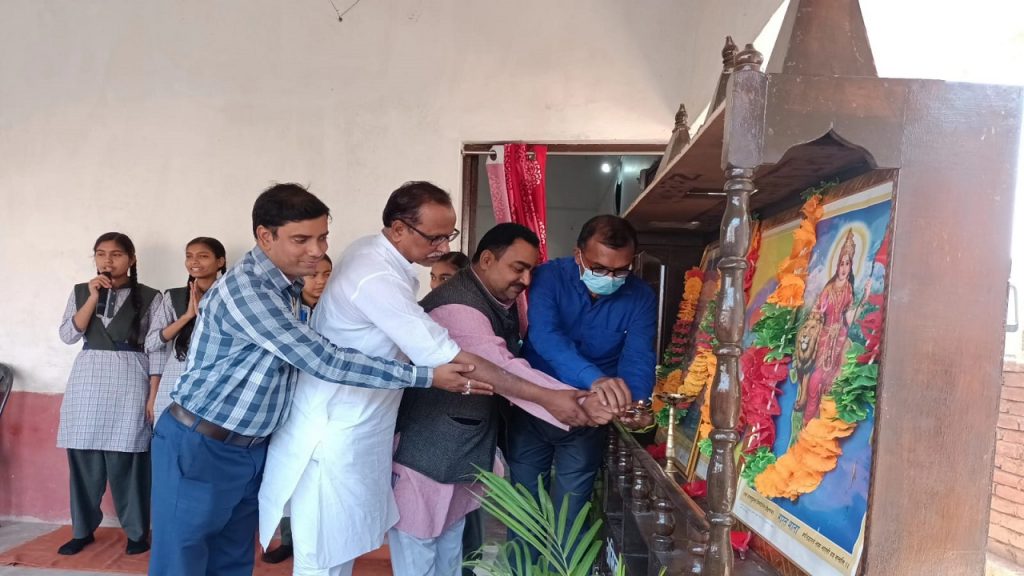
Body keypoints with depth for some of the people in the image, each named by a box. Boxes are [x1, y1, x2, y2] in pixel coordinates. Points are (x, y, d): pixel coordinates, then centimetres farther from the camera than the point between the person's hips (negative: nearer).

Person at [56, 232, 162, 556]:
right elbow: (68, 335, 0)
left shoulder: (149, 297, 1)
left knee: (126, 460, -3)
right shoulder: (81, 292, 11)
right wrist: (93, 297, -9)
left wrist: (155, 392, -5)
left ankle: (137, 532, 10)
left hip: (129, 382, -3)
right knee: (84, 458, 5)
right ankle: (83, 529, 22)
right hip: (87, 380, 3)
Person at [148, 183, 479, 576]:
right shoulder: (244, 288, -25)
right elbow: (324, 362, -28)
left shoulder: (289, 288, 4)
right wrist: (426, 376, -27)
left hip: (250, 450, 8)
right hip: (199, 448, -8)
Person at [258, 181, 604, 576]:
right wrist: (545, 398, -30)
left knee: (343, 540, 21)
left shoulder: (372, 250, 1)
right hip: (336, 430, -9)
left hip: (351, 422, 9)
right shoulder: (377, 278, -30)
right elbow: (446, 359, -33)